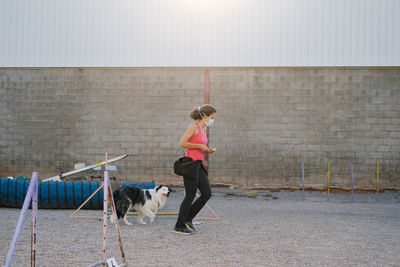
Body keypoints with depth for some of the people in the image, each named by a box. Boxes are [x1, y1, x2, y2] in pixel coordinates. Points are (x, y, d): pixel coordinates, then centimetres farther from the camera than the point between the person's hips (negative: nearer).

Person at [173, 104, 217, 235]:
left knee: (207, 193, 7)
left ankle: (188, 219, 18)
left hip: (198, 165, 9)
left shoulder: (204, 128, 14)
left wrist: (207, 150, 5)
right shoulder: (194, 126, -13)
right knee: (190, 196, -2)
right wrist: (200, 146, -17)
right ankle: (179, 227, 9)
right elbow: (182, 143, -20)